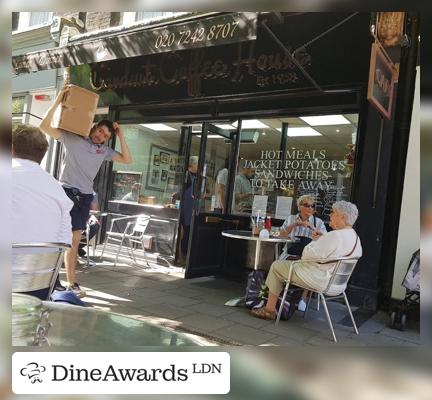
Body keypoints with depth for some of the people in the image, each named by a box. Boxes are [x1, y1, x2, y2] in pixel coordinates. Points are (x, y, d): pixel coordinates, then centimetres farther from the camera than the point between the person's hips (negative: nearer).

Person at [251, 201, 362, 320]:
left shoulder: (335, 236, -27)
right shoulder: (356, 238, 5)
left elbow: (308, 254, -25)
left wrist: (314, 241, -6)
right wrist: (322, 239, 3)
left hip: (320, 279, -10)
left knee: (276, 266, 3)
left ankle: (269, 310, 12)